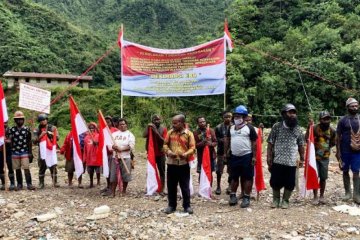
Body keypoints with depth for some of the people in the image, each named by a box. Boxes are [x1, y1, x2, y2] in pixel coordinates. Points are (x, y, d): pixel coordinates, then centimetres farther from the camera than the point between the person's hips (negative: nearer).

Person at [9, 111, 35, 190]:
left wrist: (30, 153, 4)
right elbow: (10, 141, 6)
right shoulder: (12, 129, 5)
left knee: (26, 168, -6)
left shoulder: (27, 129, 4)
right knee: (17, 169, 7)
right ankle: (19, 184, 16)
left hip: (25, 152, -1)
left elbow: (29, 142, 6)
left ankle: (29, 184, -2)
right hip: (15, 152, 1)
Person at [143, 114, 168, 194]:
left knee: (161, 171, 4)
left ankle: (162, 189, 8)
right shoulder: (149, 128, 1)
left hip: (160, 154, -2)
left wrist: (156, 132, -23)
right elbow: (144, 135, -18)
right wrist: (148, 127, -28)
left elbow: (164, 141, -16)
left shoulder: (164, 129, -5)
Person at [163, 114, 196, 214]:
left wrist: (186, 154, -24)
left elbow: (192, 148, -6)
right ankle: (171, 205, 22)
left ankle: (187, 206, 18)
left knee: (185, 186, 5)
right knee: (171, 186, 9)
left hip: (184, 163, -3)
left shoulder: (189, 133, -3)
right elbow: (165, 144, 9)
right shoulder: (170, 132, 5)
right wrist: (168, 151, -11)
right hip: (171, 163, 3)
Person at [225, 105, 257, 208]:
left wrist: (254, 156, -10)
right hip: (234, 156, 5)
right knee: (234, 177, 12)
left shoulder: (249, 128, -5)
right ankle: (233, 196, 23)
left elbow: (254, 143, -6)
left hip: (247, 156, -4)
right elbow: (227, 141, 17)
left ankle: (246, 197, 11)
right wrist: (225, 153, 13)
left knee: (247, 177, 2)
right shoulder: (231, 128, 9)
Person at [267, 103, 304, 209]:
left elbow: (300, 145, 12)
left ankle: (285, 200, 25)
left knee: (290, 183, 6)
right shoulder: (276, 127, -3)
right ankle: (276, 199, 27)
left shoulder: (298, 129, 5)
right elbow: (270, 144, -1)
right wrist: (269, 158, -6)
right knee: (275, 182, 7)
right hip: (277, 161, -2)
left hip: (292, 162, 2)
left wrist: (302, 159, 8)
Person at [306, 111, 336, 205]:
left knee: (323, 178, 9)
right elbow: (306, 138, -24)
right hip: (314, 156, -3)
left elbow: (333, 143, 16)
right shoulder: (315, 128, -13)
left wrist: (326, 148, 3)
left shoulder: (332, 131, 0)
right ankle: (315, 197, 9)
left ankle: (322, 196, 23)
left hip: (325, 157, 3)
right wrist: (309, 127, -31)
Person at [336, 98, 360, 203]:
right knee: (345, 171, 9)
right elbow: (338, 137, -1)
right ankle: (347, 192, 23)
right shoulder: (343, 120, -3)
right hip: (345, 151, -1)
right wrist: (338, 151, -5)